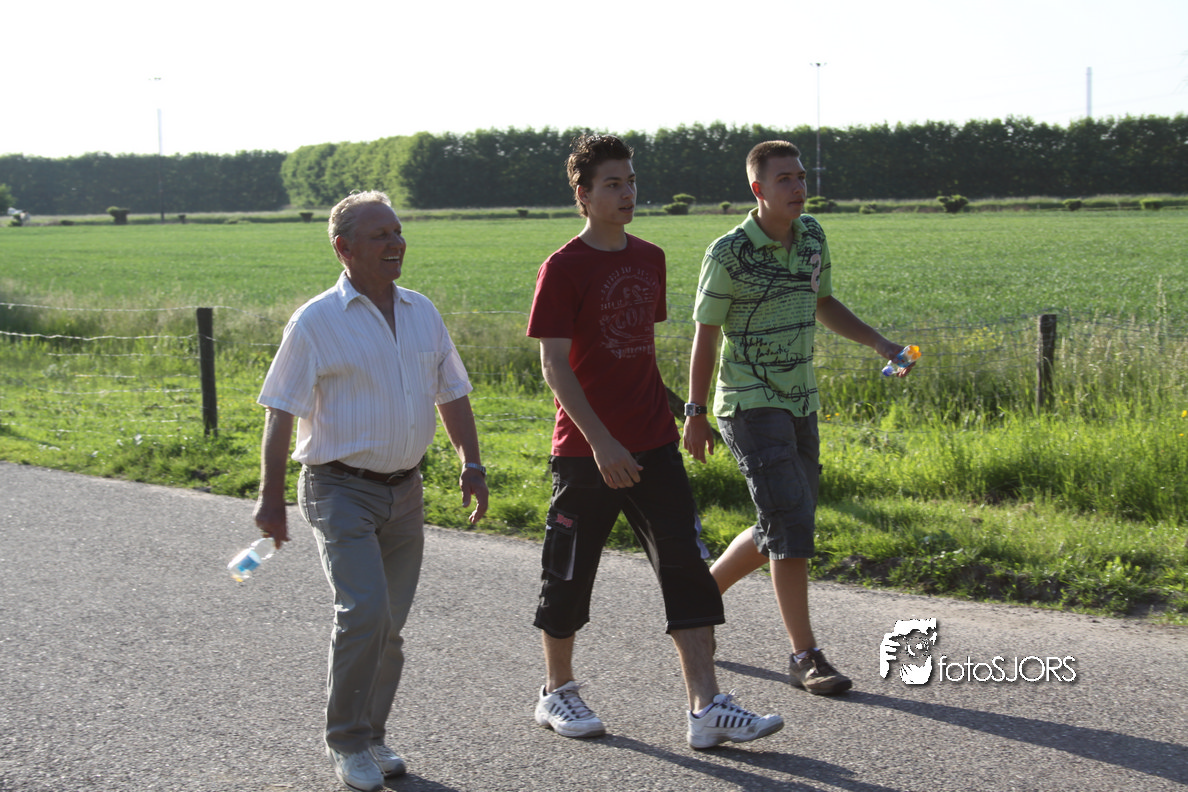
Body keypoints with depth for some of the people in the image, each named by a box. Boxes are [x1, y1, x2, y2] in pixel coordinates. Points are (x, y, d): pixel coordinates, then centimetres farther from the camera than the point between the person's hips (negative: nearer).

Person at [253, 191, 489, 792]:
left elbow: (452, 393, 18)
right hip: (340, 488, -5)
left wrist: (471, 463, 9)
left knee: (389, 626, 9)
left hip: (405, 490, 5)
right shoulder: (316, 321, -8)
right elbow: (281, 412, -8)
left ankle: (371, 735, 25)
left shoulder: (422, 313, 9)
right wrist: (271, 496, -11)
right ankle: (346, 742, 0)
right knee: (364, 612, -17)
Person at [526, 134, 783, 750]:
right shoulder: (564, 269, -10)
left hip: (653, 445, 6)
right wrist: (601, 442, -22)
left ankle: (705, 708, -1)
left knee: (686, 566, -2)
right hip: (587, 450, -5)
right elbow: (553, 364, -15)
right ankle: (557, 693, 26)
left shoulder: (650, 259, 10)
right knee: (570, 574, 7)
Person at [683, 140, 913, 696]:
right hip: (749, 405, -7)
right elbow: (705, 334, -8)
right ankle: (805, 657, -6)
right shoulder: (730, 252, -13)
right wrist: (696, 414, -9)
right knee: (791, 524, -14)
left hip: (799, 404, 7)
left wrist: (879, 343, 9)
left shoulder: (811, 236, 7)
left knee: (782, 530, 13)